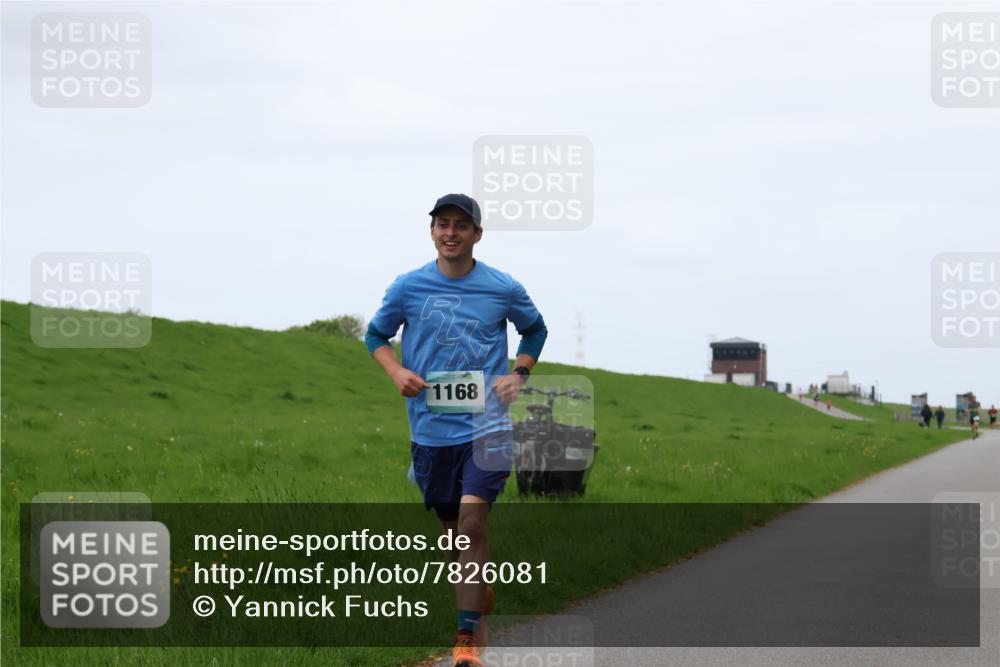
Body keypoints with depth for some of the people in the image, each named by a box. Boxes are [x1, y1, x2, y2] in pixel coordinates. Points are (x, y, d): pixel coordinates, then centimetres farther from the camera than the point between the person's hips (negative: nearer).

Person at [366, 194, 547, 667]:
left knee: (471, 522, -17)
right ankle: (481, 599, 39)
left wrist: (519, 374, 2)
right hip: (431, 428, 2)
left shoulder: (503, 289, -1)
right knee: (453, 529, 12)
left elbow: (535, 329, 18)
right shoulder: (408, 287, 0)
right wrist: (397, 372, -5)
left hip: (486, 426, -2)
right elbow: (376, 334, 14)